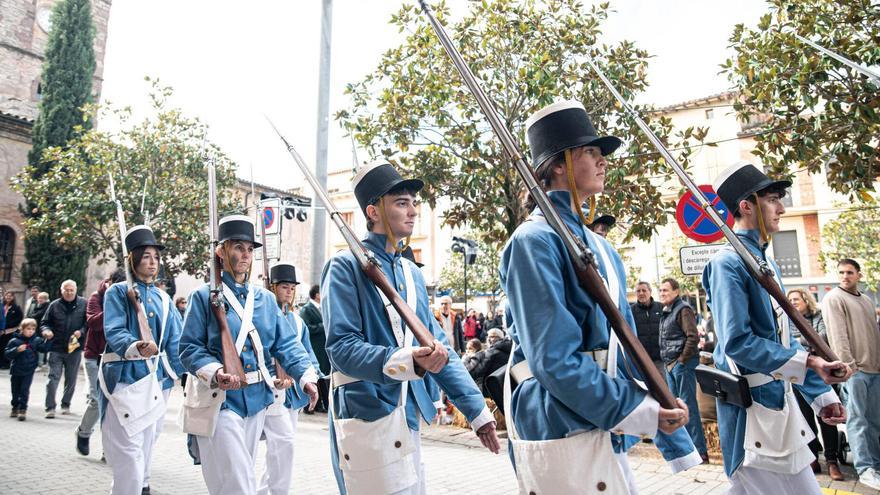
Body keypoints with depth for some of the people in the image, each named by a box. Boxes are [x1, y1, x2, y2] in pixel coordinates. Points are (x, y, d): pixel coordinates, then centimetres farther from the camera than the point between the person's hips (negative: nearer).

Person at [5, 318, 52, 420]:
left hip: (28, 372, -1)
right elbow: (7, 353, -7)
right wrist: (17, 350, -24)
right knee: (15, 391, 15)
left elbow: (44, 348, -8)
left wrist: (49, 339, -20)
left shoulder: (36, 340, -1)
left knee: (24, 390, -6)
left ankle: (23, 409, -2)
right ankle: (15, 407, 33)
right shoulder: (14, 341, -5)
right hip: (16, 371, 1)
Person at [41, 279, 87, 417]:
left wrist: (81, 331, -17)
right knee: (53, 378, -4)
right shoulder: (54, 305, 3)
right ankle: (50, 407, 5)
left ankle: (66, 405, 28)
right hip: (56, 348, 0)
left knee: (71, 380, 11)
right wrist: (46, 330, -11)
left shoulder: (84, 304, -1)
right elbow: (44, 323, 9)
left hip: (75, 349, 0)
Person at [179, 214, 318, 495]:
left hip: (257, 399, 5)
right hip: (219, 401, -5)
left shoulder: (265, 298, 8)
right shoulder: (204, 296, -5)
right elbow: (189, 348, -9)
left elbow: (285, 344, 4)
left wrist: (305, 376, -11)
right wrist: (215, 372, -28)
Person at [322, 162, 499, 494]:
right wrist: (406, 362, -33)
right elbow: (341, 347, -18)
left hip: (408, 415, 7)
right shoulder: (346, 266, -10)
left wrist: (476, 408, 8)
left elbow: (438, 345, 12)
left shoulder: (412, 273, 11)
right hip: (366, 417, -7)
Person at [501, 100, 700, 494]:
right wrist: (639, 411, -17)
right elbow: (554, 360, -22)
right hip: (562, 438, -8)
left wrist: (660, 407, 13)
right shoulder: (535, 240, -16)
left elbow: (624, 344, 14)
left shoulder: (598, 245, 11)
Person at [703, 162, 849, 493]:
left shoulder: (767, 262, 12)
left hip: (779, 401, 9)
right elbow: (737, 342, -24)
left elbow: (782, 338, 16)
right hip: (752, 407, -9)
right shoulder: (729, 263, -16)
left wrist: (821, 393, 14)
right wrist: (807, 362, -22)